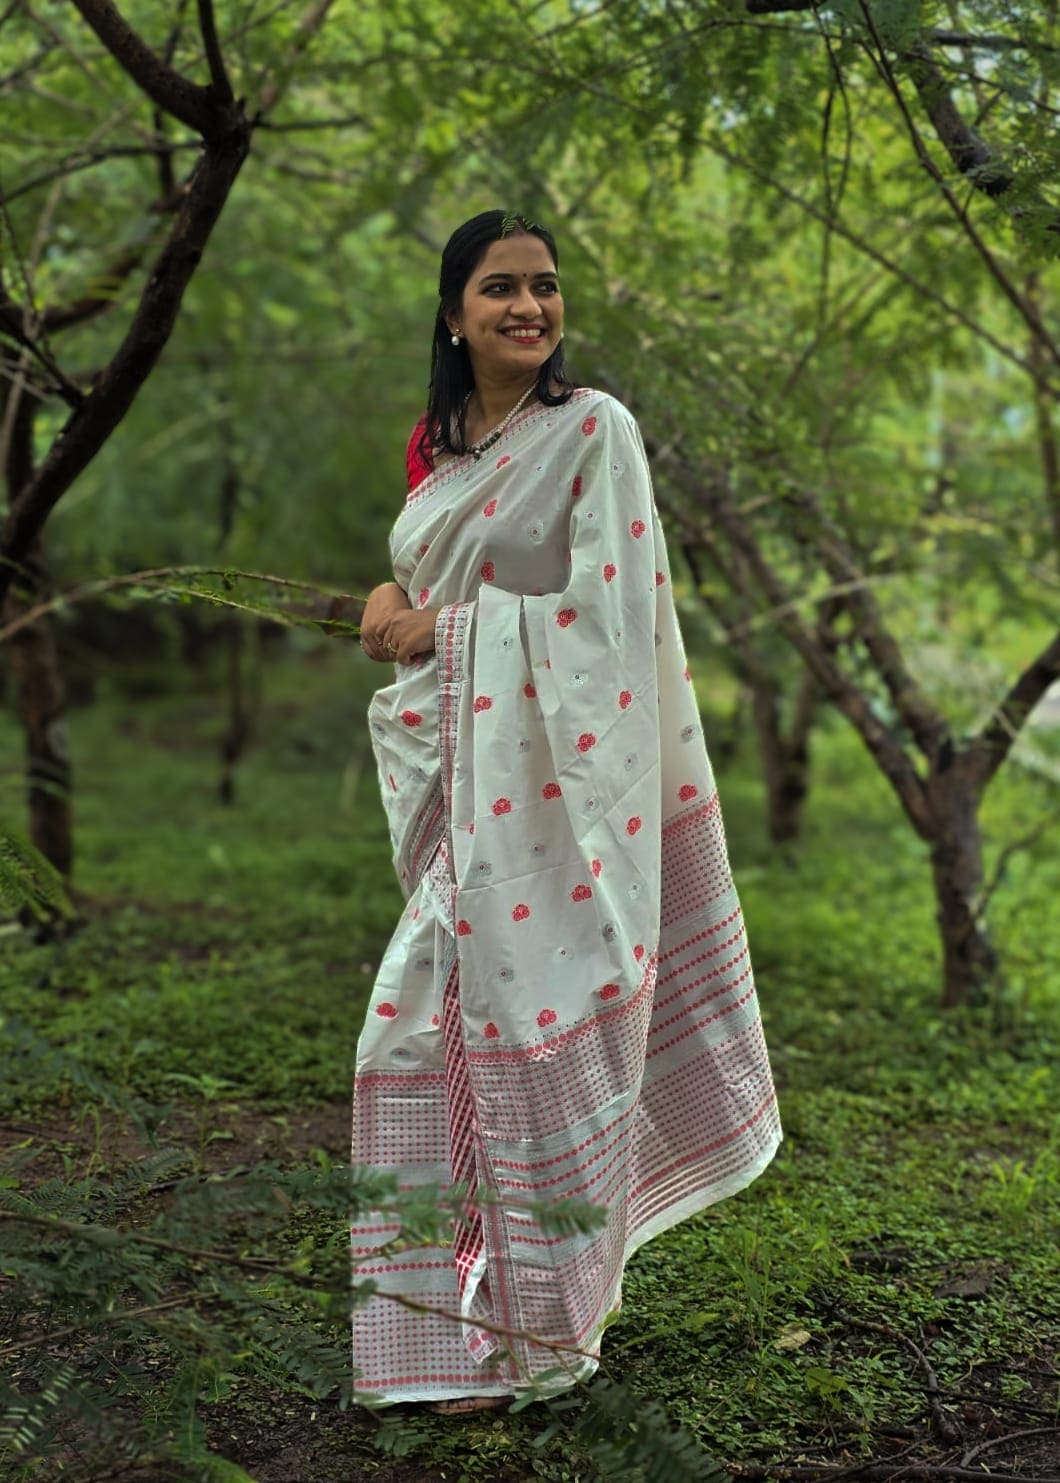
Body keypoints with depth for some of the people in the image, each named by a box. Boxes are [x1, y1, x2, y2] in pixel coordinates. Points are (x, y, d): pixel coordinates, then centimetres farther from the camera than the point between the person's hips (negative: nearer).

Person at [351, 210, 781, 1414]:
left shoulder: (594, 428, -5)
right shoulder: (440, 444, 15)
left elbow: (603, 611, -12)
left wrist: (442, 624, -8)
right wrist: (388, 600, 1)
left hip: (549, 777, -7)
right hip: (453, 777, 7)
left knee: (535, 1020, -1)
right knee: (425, 1018, 8)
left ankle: (540, 1327, 17)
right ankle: (456, 1305, 25)